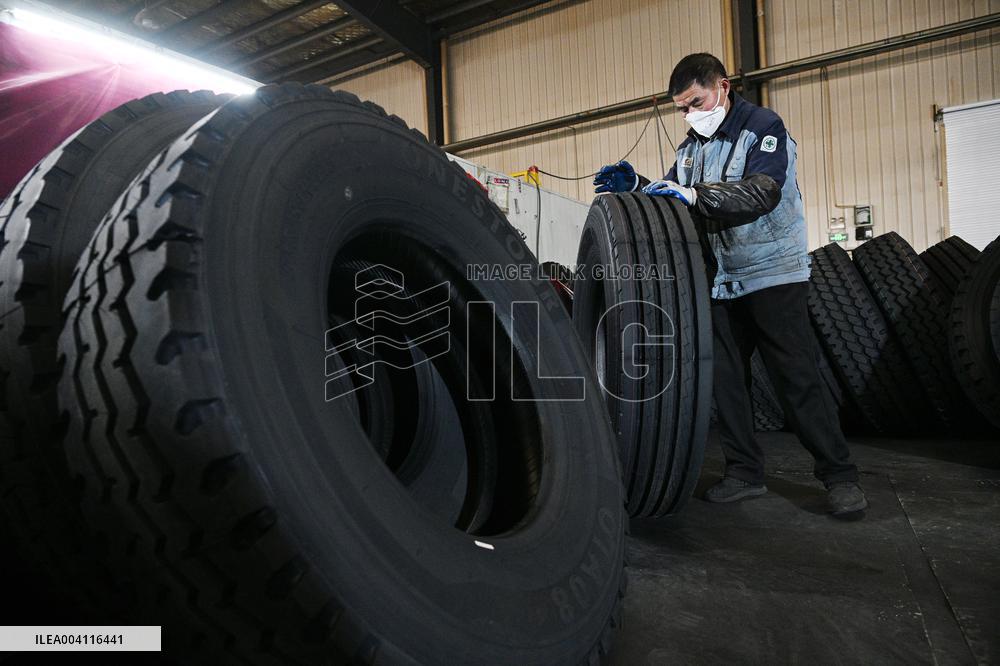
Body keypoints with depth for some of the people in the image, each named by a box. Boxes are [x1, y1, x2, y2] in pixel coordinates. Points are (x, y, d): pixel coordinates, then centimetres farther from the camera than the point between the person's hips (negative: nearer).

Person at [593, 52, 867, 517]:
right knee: (725, 378, 6)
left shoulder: (763, 126, -7)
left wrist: (694, 194, -34)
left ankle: (839, 475, 7)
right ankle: (745, 472, 16)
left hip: (774, 275, -6)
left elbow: (763, 191, -23)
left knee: (798, 377, -5)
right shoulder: (692, 146, 14)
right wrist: (636, 185, -7)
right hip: (722, 281, 7)